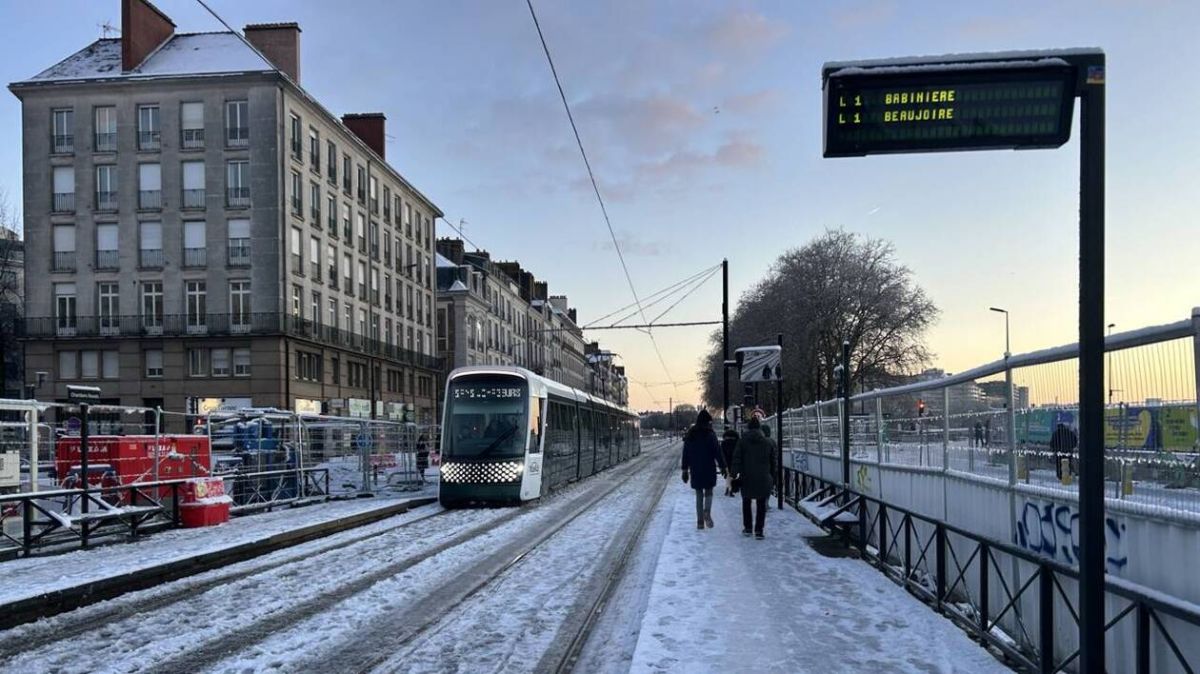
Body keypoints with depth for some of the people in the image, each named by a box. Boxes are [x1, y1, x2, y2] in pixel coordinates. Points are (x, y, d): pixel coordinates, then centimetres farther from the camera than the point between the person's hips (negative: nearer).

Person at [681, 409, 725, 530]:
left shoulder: (690, 435, 5)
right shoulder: (710, 435, -9)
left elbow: (685, 453, 8)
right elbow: (717, 452, -9)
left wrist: (685, 470, 13)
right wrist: (722, 466, -2)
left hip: (695, 470, 3)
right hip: (709, 469, -3)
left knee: (699, 495, 10)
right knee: (708, 492, 9)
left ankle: (700, 522, 7)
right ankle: (707, 512, -16)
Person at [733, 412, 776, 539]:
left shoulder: (742, 441, -3)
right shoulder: (768, 442, 3)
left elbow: (737, 458, -8)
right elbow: (773, 462, 8)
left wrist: (735, 473, -6)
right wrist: (772, 478, 14)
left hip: (747, 478, 0)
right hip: (763, 479, 0)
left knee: (746, 502, 16)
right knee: (761, 505, 6)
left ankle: (747, 528, 19)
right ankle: (759, 531, 2)